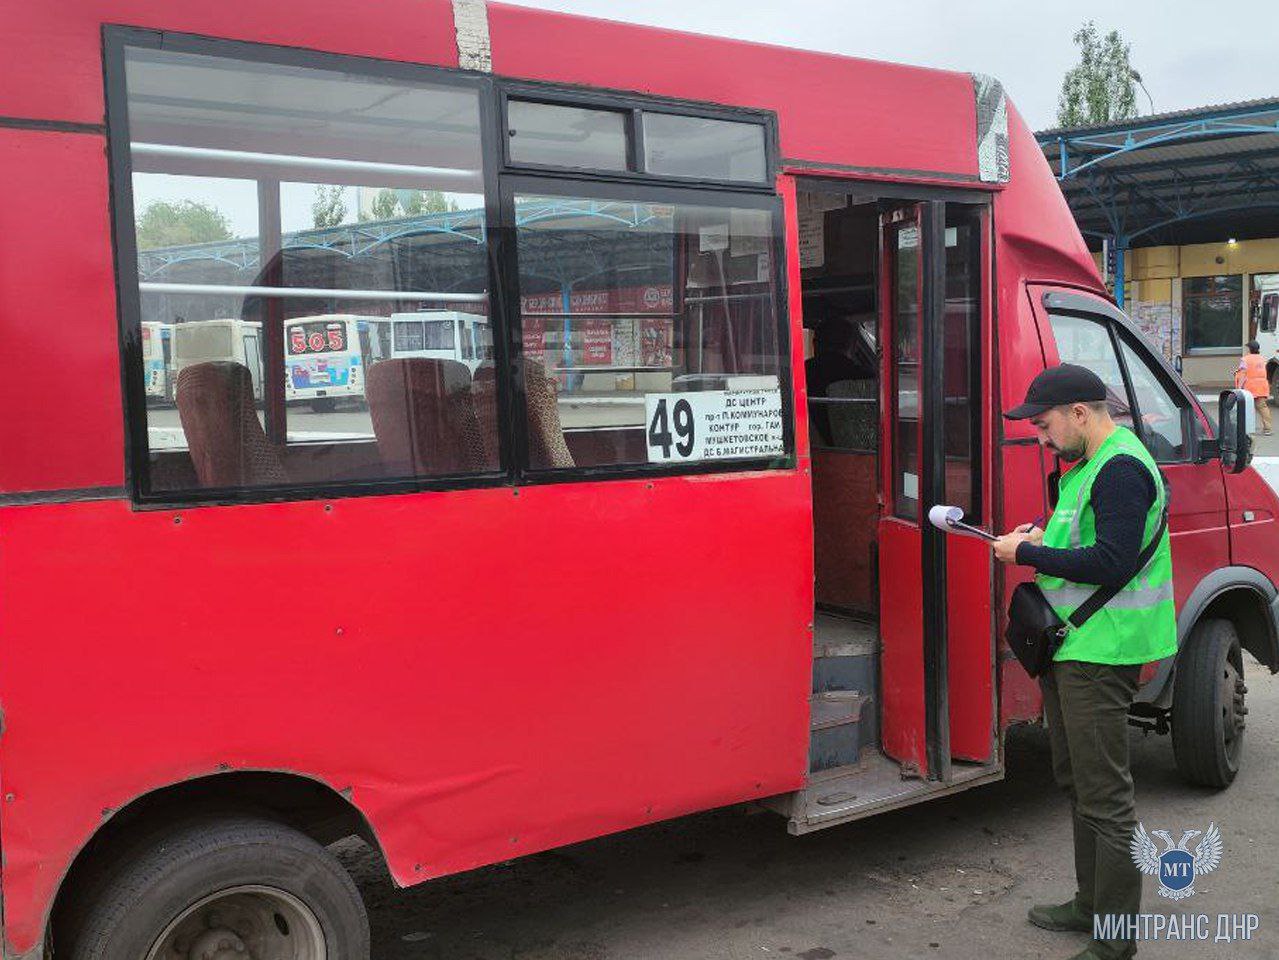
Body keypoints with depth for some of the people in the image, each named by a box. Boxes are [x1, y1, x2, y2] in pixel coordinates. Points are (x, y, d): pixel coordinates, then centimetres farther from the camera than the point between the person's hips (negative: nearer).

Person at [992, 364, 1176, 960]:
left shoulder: (1122, 469, -17)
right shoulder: (1088, 466, 16)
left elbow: (1112, 563, -25)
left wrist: (1027, 554, -18)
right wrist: (1040, 538, 7)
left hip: (1100, 655, -11)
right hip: (1069, 646, 11)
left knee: (1105, 797, -5)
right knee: (1076, 782, 20)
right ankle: (1091, 905, 35)